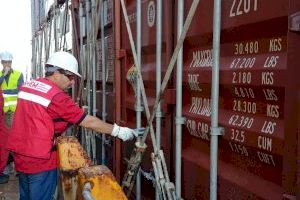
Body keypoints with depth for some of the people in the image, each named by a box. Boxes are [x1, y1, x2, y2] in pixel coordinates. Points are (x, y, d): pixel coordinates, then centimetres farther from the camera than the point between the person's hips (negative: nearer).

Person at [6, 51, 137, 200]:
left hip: (20, 155, 8)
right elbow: (88, 122, -17)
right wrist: (118, 131, -11)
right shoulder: (56, 96, -17)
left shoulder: (27, 86, 6)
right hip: (40, 160, -8)